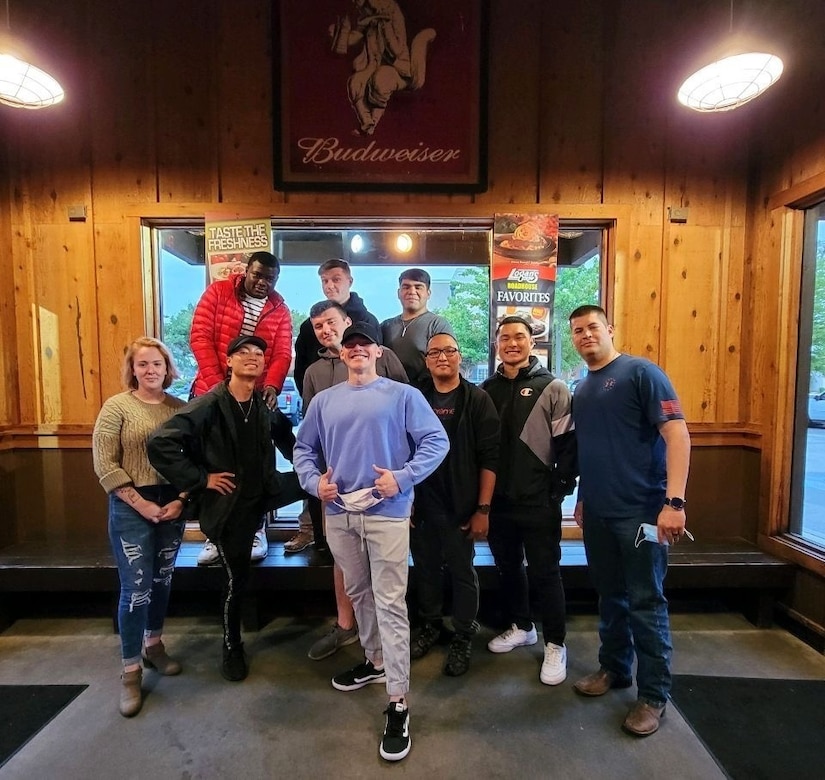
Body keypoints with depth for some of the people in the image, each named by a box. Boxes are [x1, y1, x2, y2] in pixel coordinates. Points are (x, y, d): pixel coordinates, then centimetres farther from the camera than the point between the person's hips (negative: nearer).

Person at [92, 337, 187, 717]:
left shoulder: (180, 408, 2)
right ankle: (130, 672, 18)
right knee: (136, 589, 1)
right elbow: (105, 465, -11)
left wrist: (181, 499, -7)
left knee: (162, 581, 16)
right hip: (131, 509, -3)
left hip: (172, 506, 4)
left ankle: (154, 646, 38)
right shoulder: (116, 407, -7)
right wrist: (141, 504, -14)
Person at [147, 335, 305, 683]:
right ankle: (232, 648, 33)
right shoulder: (209, 404, -19)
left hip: (263, 493, 5)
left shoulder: (264, 405, -2)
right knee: (236, 578, 9)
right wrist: (200, 479, -21)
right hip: (228, 503, -4)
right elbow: (160, 443, -25)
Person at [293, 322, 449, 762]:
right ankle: (375, 661, 44)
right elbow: (304, 448, 14)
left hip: (387, 513, -5)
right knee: (358, 594, 21)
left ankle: (398, 704, 10)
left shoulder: (402, 395, -4)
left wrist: (403, 477, -18)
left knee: (390, 605, -2)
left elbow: (437, 441, -8)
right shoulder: (324, 401, 9)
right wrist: (313, 482, -4)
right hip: (339, 514, 5)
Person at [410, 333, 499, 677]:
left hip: (461, 507, -3)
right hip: (420, 504, 3)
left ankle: (463, 636, 30)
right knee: (425, 568, 16)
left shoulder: (477, 399, -5)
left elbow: (489, 458, -8)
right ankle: (431, 625, 38)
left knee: (463, 573, 10)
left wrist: (483, 509, -11)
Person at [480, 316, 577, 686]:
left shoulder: (553, 388, -4)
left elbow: (568, 443, -5)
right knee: (508, 567, 18)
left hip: (539, 501, -4)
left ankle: (555, 644, 25)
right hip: (498, 500, 4)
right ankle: (521, 627, 39)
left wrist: (561, 487, -9)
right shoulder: (487, 389, 6)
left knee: (544, 573, 6)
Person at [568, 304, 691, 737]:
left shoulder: (641, 372, -9)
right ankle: (614, 668, 36)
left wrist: (674, 501, -23)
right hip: (597, 511, 7)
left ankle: (653, 695, 23)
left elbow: (677, 434, -16)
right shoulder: (581, 389, 12)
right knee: (610, 597, 18)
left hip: (641, 509, -6)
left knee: (645, 603, 5)